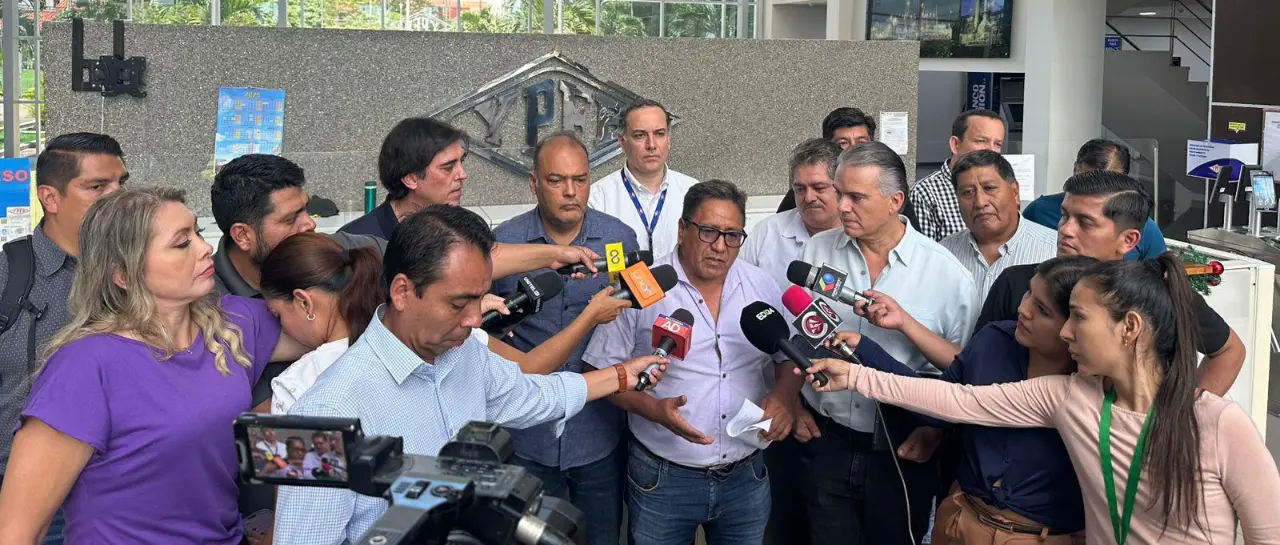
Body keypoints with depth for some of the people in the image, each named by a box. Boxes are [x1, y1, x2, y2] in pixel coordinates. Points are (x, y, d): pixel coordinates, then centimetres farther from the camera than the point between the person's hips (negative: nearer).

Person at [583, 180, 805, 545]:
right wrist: (654, 409, -21)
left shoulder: (762, 287, 4)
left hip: (746, 476, 3)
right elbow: (604, 372, -5)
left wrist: (785, 396, -7)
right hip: (661, 480, -3)